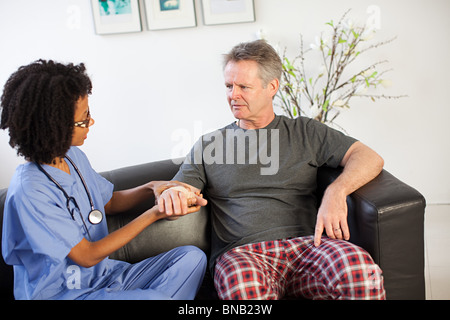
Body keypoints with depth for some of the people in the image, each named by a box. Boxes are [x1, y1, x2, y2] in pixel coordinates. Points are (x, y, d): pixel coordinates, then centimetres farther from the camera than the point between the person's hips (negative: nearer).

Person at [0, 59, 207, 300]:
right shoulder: (29, 191, -24)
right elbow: (88, 256, -20)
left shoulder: (74, 156, 2)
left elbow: (108, 203, 17)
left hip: (102, 275, 8)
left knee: (192, 258, -6)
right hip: (60, 292, -8)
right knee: (156, 298, -32)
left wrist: (150, 188, -3)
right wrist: (154, 214, -18)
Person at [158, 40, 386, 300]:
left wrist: (336, 192, -13)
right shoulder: (208, 145, 18)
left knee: (361, 270, -31)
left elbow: (370, 159, 8)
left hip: (305, 243, 2)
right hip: (241, 252, -1)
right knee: (245, 289, -39)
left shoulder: (305, 132, 16)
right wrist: (166, 193, -14)